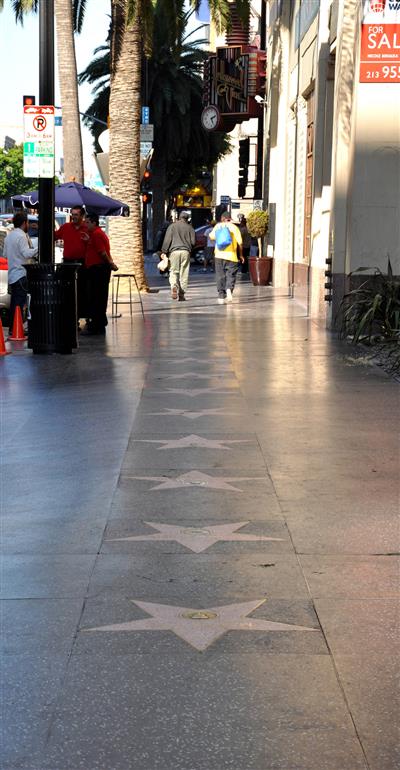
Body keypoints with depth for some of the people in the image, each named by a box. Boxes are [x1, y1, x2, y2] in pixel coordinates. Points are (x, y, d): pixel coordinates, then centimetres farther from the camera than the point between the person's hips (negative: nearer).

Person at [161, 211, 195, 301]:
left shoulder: (172, 226, 5)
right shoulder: (189, 228, 8)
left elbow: (167, 240, -2)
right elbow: (193, 241, 5)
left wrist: (164, 252, 1)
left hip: (174, 251, -1)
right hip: (185, 252, 1)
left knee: (173, 271, 4)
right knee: (184, 273, 4)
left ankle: (174, 286, -25)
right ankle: (181, 294, 2)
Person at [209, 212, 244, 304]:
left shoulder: (218, 226, 5)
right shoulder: (234, 227, 0)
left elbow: (211, 237, 16)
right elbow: (240, 243, -4)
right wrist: (241, 255, 5)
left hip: (219, 255, 2)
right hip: (231, 255, -2)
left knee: (220, 276, 8)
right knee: (231, 275, 5)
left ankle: (221, 296, 7)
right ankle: (229, 289, -21)